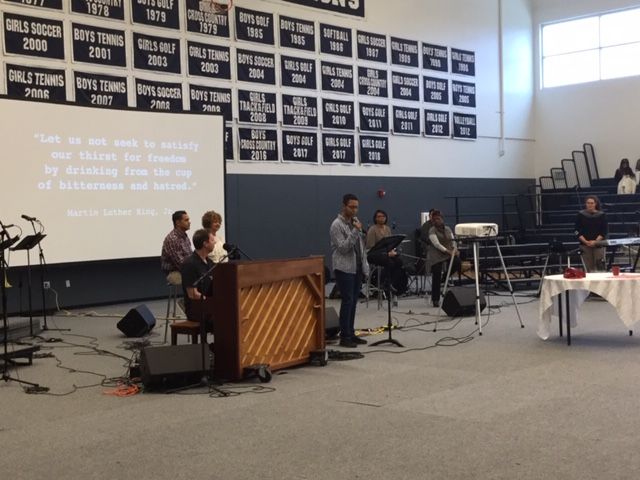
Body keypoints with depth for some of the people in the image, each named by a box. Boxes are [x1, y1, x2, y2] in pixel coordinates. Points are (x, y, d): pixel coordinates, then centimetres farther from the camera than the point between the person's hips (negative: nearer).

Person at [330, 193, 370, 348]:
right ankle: (344, 337, -4)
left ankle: (351, 333, 15)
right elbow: (343, 248, -18)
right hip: (344, 268, -7)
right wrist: (355, 231, -23)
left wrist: (365, 265, 14)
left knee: (353, 301, 9)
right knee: (347, 301, -8)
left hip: (357, 268, 8)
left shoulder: (355, 221, 14)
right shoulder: (337, 225, -11)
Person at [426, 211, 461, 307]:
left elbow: (453, 241, 9)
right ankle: (435, 300, 1)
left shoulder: (448, 229, 14)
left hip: (449, 254, 5)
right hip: (436, 256, -4)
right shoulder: (432, 230, -4)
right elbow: (437, 244, -15)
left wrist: (455, 249, -13)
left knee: (457, 261, -25)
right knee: (436, 278, -9)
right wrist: (448, 251, -24)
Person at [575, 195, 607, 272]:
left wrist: (595, 241, -13)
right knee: (589, 268, -1)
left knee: (600, 266, -8)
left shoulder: (601, 215, 3)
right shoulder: (581, 215, 3)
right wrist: (586, 242, -11)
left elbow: (604, 231, 1)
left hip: (598, 244, 0)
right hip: (585, 245, 0)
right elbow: (577, 231, 1)